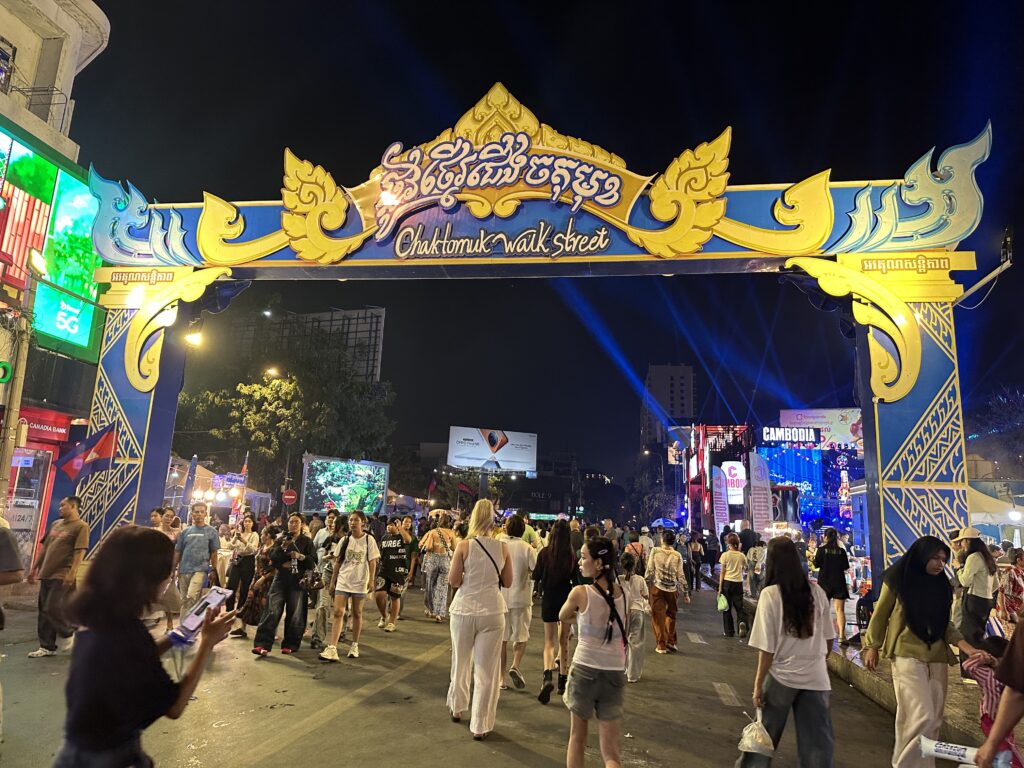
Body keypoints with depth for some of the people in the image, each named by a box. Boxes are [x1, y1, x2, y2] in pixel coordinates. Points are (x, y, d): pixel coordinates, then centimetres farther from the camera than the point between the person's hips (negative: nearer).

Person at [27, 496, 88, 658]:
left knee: (53, 609, -11)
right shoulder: (56, 524, 16)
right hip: (46, 574, 8)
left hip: (62, 576, -8)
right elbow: (45, 548, 21)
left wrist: (72, 574, -23)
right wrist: (34, 568, 19)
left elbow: (80, 551, -16)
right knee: (43, 611, 9)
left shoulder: (81, 526, -9)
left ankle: (71, 634, 10)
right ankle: (47, 647, 17)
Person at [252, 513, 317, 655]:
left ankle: (290, 645, 11)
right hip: (280, 580, 1)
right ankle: (262, 643, -10)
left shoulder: (307, 541, 6)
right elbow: (272, 558, 1)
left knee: (295, 614, 0)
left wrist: (301, 556, -17)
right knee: (272, 611, -10)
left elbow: (313, 562, -1)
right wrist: (282, 547, -14)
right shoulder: (281, 539, 12)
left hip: (298, 582, -1)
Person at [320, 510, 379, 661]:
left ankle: (354, 645, 23)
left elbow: (372, 562, -4)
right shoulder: (344, 540, 5)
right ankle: (332, 648, -11)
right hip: (343, 581, 2)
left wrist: (371, 580, -11)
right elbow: (337, 562, 9)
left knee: (357, 613, 9)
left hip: (360, 582, -2)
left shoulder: (368, 540, -4)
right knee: (338, 612, -8)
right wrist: (333, 581, 8)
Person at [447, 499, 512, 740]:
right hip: (492, 611, 0)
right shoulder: (502, 547, -5)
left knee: (461, 662, 21)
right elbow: (508, 582, 3)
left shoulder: (464, 546, -10)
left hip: (464, 610, 0)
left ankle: (457, 708, 38)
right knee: (486, 670, 7)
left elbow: (454, 581, -7)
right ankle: (480, 725, 12)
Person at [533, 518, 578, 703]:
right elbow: (576, 580, -4)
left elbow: (536, 577, -2)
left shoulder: (544, 553, -11)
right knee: (564, 642, 17)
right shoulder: (572, 555, -9)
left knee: (549, 642, 6)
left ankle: (548, 676, -19)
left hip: (549, 599, -1)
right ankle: (562, 682, 23)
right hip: (567, 599, 1)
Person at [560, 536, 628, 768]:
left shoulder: (580, 592, -13)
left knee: (577, 737, 20)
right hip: (615, 674, 3)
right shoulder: (622, 593, 0)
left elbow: (563, 617, 7)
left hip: (585, 670, -3)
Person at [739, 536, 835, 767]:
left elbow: (767, 647, -13)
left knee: (765, 732, 16)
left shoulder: (770, 594, -14)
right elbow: (828, 638, 7)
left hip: (782, 676, -3)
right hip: (816, 677, 3)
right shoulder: (817, 592, -2)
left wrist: (758, 683, -4)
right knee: (818, 740, 10)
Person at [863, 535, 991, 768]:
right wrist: (872, 646, 1)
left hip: (937, 658, 5)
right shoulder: (898, 581, -5)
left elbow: (945, 624, 10)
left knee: (934, 719, 8)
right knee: (922, 716, -11)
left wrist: (967, 647, -5)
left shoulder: (941, 586, 8)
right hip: (907, 656, -5)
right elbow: (880, 615, 1)